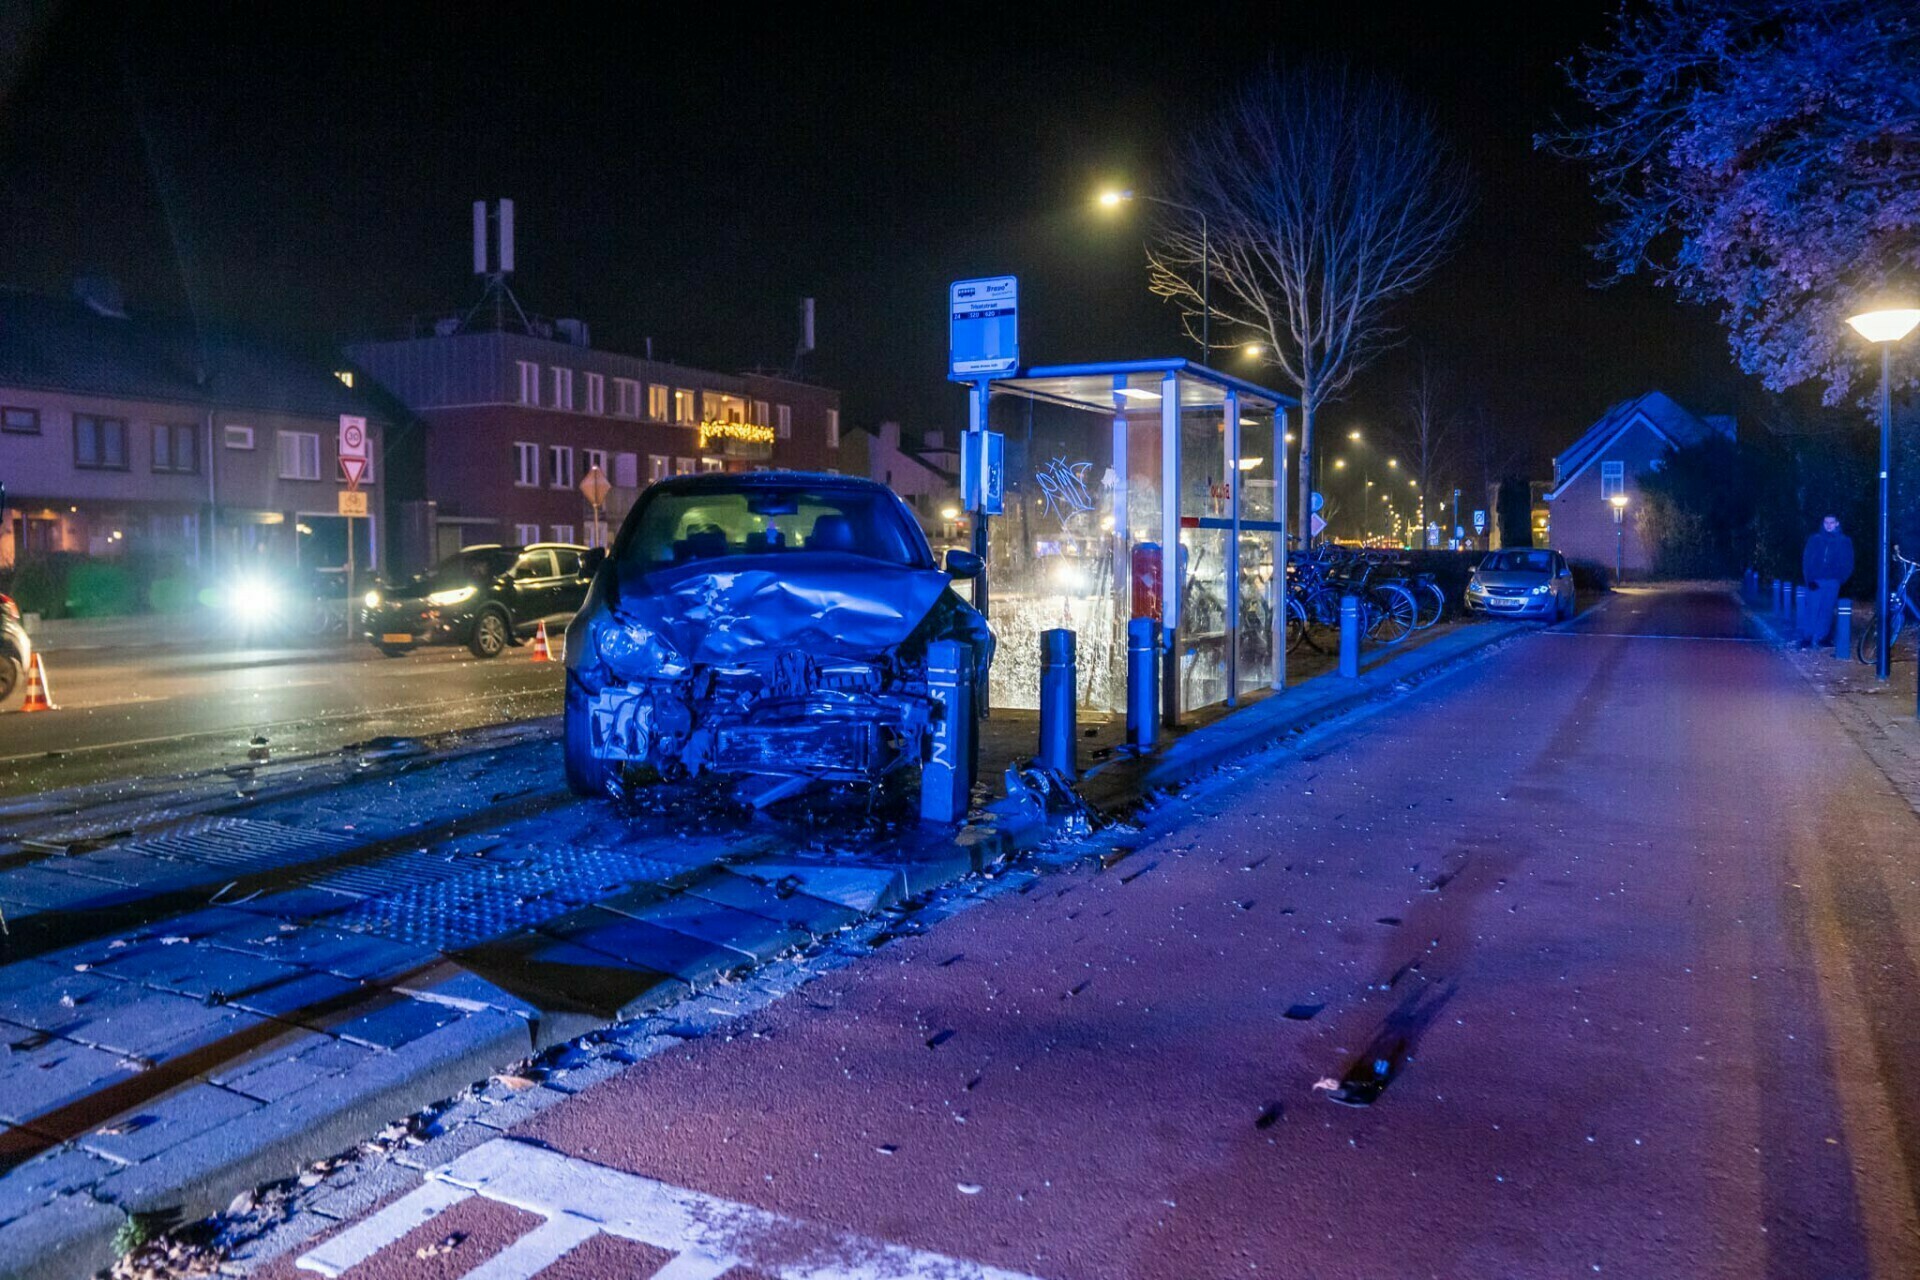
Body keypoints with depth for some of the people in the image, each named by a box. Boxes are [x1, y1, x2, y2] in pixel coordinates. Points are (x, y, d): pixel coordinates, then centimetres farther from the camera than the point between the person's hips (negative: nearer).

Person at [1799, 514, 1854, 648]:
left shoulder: (1845, 541, 8)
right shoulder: (1815, 540, 8)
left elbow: (1848, 564, 8)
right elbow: (1806, 561, 6)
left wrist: (1840, 579, -3)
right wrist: (1809, 579, -4)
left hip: (1832, 582, 1)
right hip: (1815, 582, 0)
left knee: (1827, 610, 0)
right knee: (1812, 609, -6)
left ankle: (1822, 637, 6)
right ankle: (1806, 638, -5)